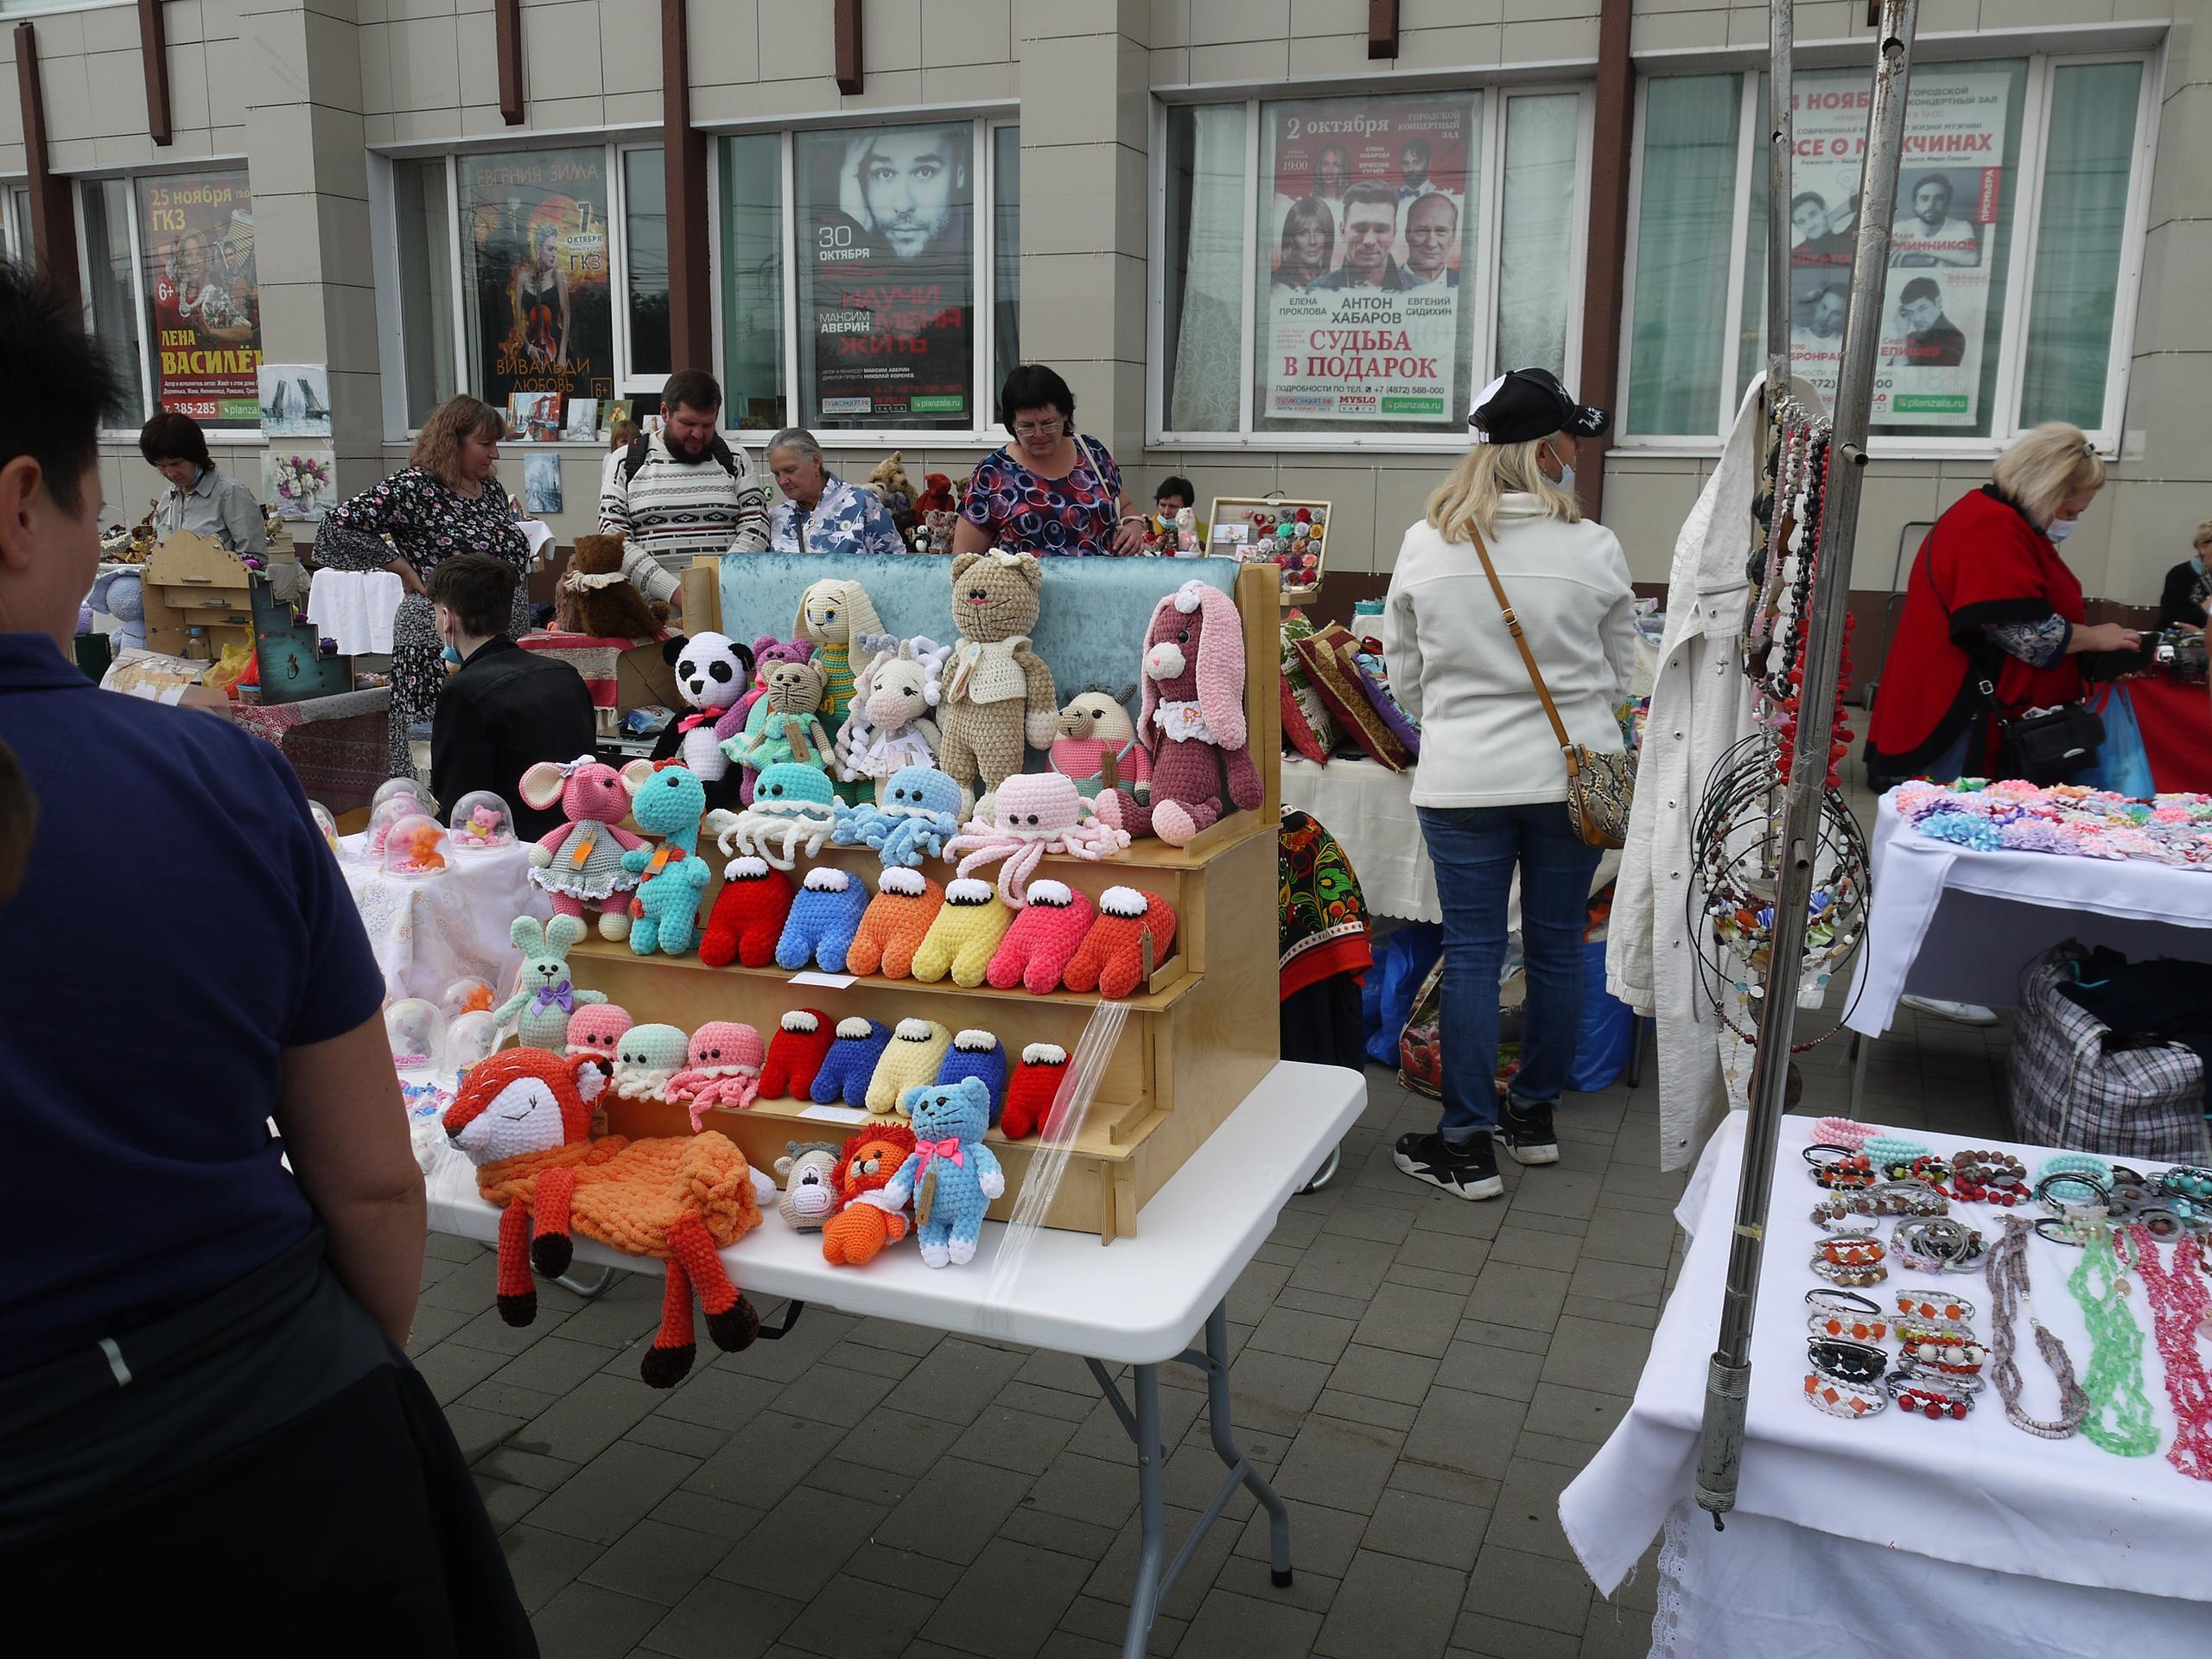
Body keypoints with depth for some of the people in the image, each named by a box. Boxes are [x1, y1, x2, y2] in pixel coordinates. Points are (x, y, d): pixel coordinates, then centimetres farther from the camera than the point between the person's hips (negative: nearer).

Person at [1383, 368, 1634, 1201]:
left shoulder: (1424, 547, -5)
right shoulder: (1594, 549, -7)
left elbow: (1404, 676, 5)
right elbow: (1620, 673, 5)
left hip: (1462, 780, 0)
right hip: (1572, 777, 0)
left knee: (1472, 954, 6)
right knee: (1557, 948, 14)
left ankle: (1468, 1146, 12)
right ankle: (1534, 1116, 30)